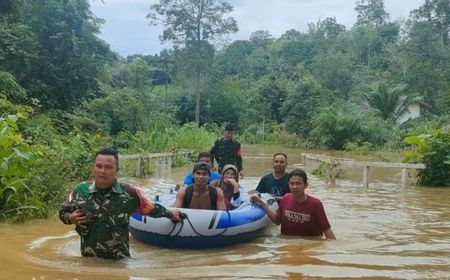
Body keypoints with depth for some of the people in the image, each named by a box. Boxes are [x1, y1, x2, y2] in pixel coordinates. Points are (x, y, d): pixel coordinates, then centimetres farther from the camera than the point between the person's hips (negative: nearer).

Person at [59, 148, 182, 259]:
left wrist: (170, 214, 16)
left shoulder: (129, 193, -12)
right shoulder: (81, 191, -8)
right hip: (88, 257, 1)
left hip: (118, 258, -1)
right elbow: (63, 211, 8)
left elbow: (150, 208, 4)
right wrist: (70, 218, -14)